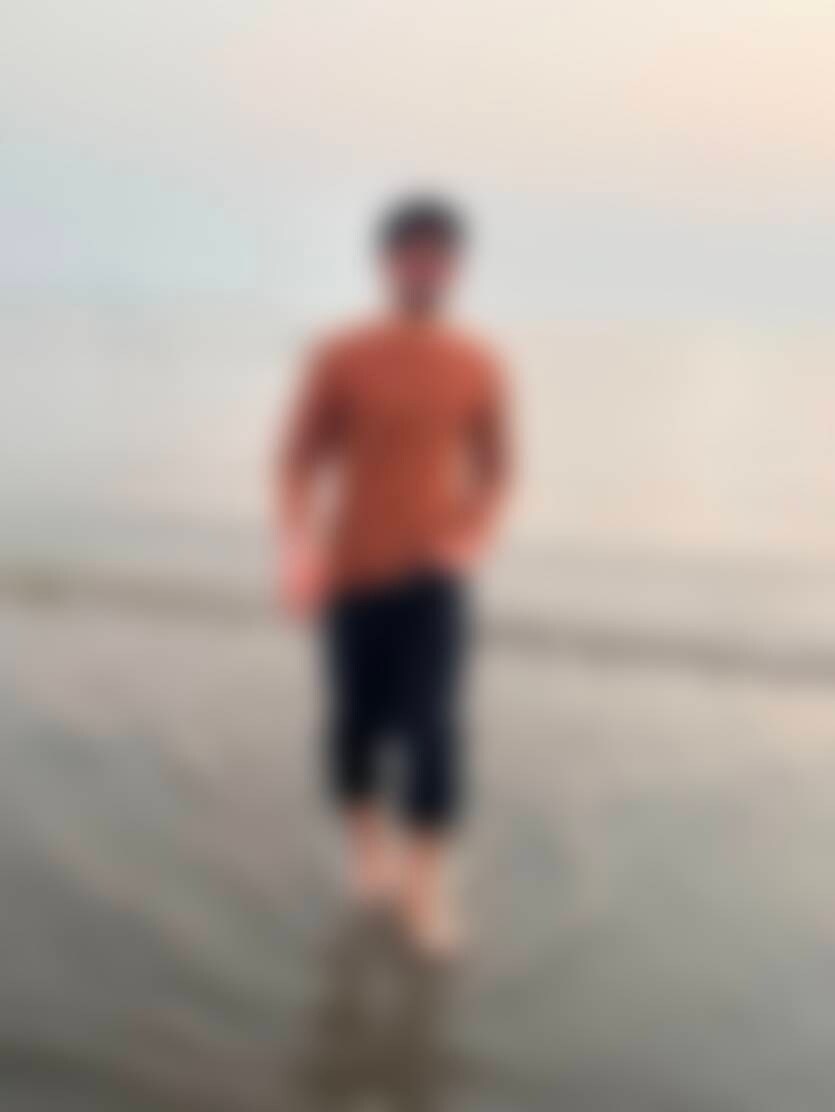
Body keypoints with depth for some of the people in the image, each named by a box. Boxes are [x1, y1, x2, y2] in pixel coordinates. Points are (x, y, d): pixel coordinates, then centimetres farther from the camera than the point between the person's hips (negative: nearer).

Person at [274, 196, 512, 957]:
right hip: (354, 576, 0)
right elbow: (297, 463, -1)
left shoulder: (480, 367, -1)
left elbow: (494, 470, 10)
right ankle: (367, 841, 37)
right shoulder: (340, 359, -6)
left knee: (434, 724, -10)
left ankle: (428, 891, 1)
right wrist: (298, 553, -17)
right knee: (359, 718, 11)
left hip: (432, 576, 0)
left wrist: (472, 541, -8)